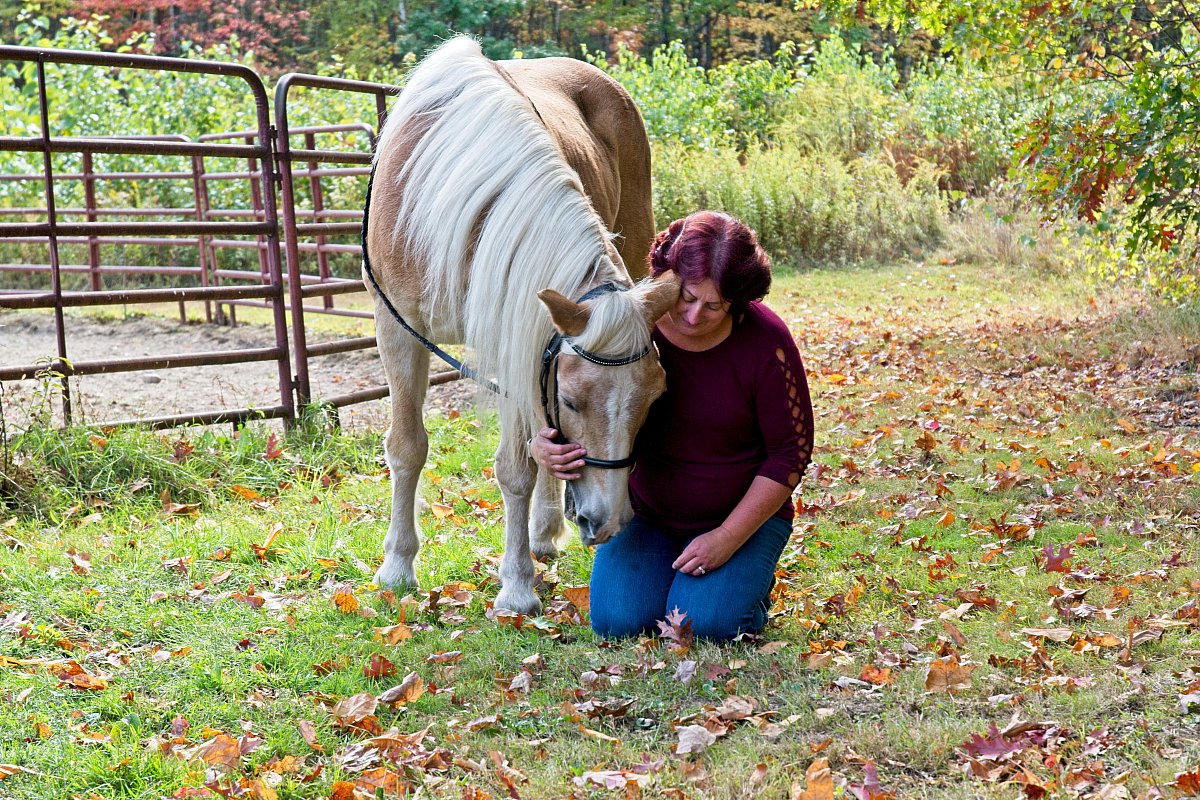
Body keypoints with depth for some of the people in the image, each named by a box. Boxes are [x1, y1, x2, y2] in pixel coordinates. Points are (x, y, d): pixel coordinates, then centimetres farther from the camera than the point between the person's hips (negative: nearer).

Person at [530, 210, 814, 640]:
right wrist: (543, 446, -30)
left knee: (705, 622, -23)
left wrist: (728, 537, -18)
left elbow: (790, 452, -12)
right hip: (646, 515, 2)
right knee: (617, 618, -18)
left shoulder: (766, 342, -18)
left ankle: (750, 577, 12)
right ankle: (659, 563, 15)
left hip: (744, 517, -2)